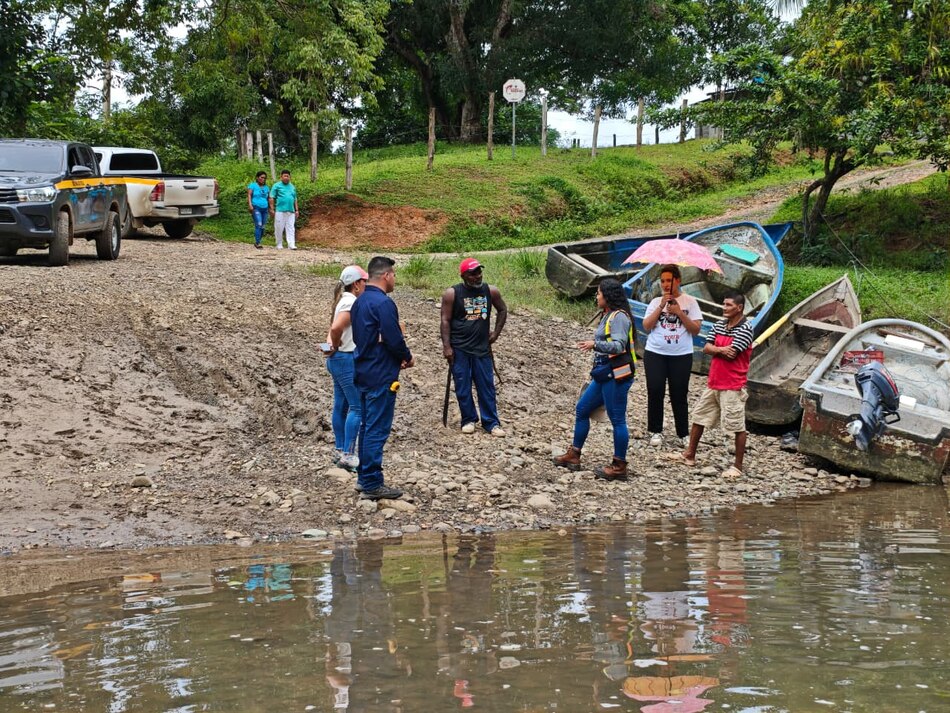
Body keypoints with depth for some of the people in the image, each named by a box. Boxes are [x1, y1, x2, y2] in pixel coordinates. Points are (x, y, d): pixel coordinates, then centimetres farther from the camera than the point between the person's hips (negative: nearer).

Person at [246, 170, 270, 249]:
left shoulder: (266, 187, 19)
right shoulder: (253, 185, 4)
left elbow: (269, 199, 23)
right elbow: (249, 195, -6)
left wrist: (270, 209, 19)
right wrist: (250, 205, -20)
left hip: (264, 209, 6)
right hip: (256, 208, -6)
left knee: (262, 227, 3)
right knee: (258, 225, -19)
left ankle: (257, 242, 12)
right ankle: (257, 243, -19)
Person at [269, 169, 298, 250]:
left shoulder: (292, 187, 18)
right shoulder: (277, 186, 2)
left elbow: (295, 199, 22)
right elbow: (272, 198, -1)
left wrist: (296, 210, 17)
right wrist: (272, 209, -7)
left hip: (291, 211, 4)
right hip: (280, 211, -4)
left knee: (291, 228, -3)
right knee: (279, 228, 0)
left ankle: (291, 244, -7)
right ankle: (279, 245, 10)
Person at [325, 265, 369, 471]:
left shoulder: (344, 300, 13)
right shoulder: (351, 303, -18)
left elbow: (334, 329, 17)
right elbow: (336, 328, -30)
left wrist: (332, 345, 0)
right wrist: (336, 347, -14)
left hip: (338, 360, 10)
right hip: (347, 360, -10)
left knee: (341, 406, 14)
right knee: (357, 407, -7)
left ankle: (341, 450, 21)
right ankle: (348, 454, -7)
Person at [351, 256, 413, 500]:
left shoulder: (359, 302, 12)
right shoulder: (383, 303, -18)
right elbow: (394, 339, -22)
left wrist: (399, 357, 12)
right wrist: (407, 357, -1)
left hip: (363, 372, 9)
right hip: (381, 375, -9)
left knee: (367, 426, 16)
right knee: (378, 430, -5)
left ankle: (365, 478, 22)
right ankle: (372, 484, -3)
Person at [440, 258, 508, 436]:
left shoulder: (491, 291, -1)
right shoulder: (452, 294, -9)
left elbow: (503, 310, 16)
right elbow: (445, 321, -8)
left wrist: (496, 333, 9)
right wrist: (447, 346, -12)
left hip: (482, 347, 2)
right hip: (459, 348, -2)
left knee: (487, 386, 4)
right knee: (463, 387, 4)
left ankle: (491, 422, 11)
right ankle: (468, 420, 18)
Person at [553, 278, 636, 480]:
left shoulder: (619, 316, -13)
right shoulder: (609, 315, 17)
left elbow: (619, 346, -24)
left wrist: (596, 344, -34)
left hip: (616, 376, -11)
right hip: (604, 375, 11)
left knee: (617, 419, -5)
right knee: (582, 409, 15)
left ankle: (619, 467, 1)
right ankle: (573, 456, 22)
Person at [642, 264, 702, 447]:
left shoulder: (689, 302, 3)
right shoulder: (656, 302, 7)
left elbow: (696, 329, -2)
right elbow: (646, 327, -2)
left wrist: (679, 313, -12)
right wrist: (661, 307, -10)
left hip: (681, 355, -1)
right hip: (655, 353, 1)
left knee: (679, 394, 2)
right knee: (655, 391, -4)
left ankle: (683, 433, 12)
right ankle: (656, 432, 7)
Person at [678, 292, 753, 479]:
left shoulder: (745, 329, -14)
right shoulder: (720, 324, 9)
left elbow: (731, 353, -22)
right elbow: (706, 348, 3)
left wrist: (715, 349, -6)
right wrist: (722, 349, -14)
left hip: (732, 386, -8)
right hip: (713, 383, 8)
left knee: (737, 427, -1)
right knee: (699, 417, 16)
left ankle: (738, 466, 6)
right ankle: (689, 455, 28)